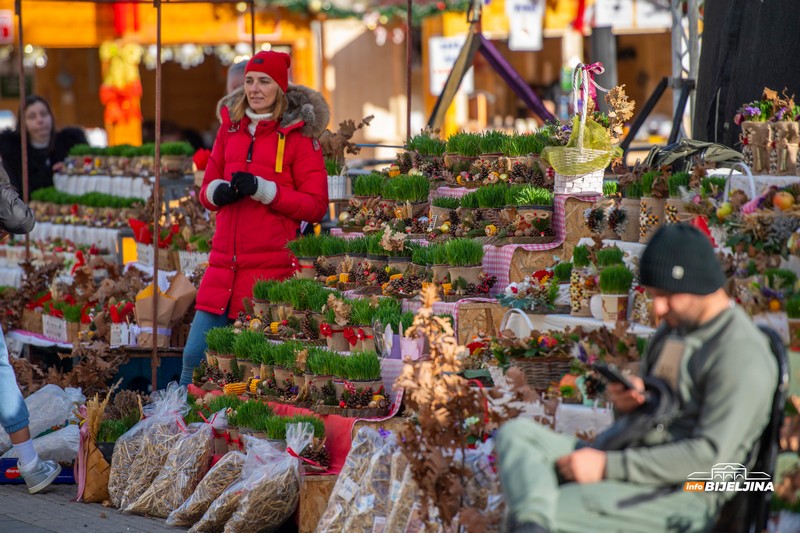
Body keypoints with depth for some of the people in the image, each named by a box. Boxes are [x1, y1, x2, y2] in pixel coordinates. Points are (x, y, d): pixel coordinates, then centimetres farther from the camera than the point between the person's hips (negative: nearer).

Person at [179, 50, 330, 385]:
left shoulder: (298, 134, -1)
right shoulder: (231, 126, 13)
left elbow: (316, 205, -5)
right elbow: (206, 191, 19)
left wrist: (263, 189, -16)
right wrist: (218, 191, -5)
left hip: (272, 266, -5)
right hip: (225, 266, 5)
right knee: (195, 356, 4)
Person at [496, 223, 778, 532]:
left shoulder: (742, 357, -14)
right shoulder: (673, 328, 16)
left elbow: (710, 456, -20)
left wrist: (608, 466, -21)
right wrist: (627, 403, -1)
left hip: (682, 496, -9)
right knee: (516, 433, -10)